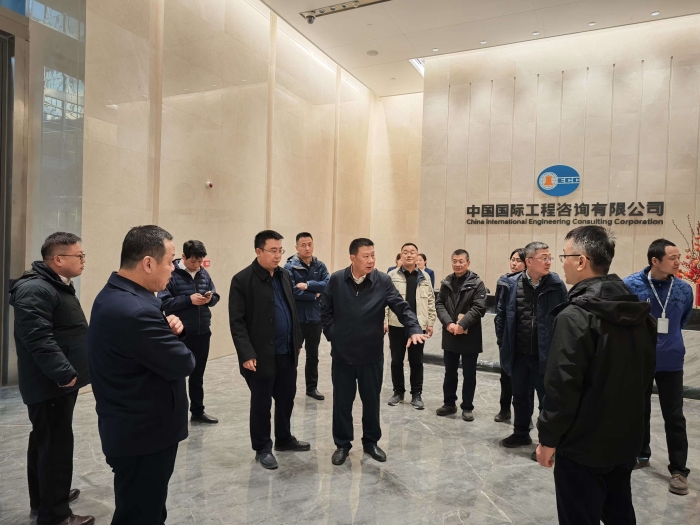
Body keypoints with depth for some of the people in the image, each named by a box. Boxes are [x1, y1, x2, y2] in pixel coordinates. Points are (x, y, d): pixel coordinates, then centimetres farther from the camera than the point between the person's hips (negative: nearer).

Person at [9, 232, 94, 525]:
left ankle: (43, 499, 35)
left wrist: (70, 373, 22)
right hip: (50, 384, -11)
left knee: (44, 443, 21)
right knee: (56, 446, -2)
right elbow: (38, 338, -28)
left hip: (58, 381, 11)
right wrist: (65, 374, -28)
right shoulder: (35, 289, -20)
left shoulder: (59, 286, 14)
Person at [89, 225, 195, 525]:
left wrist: (170, 328, -10)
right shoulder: (133, 310, -30)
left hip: (132, 428, 10)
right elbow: (182, 364, -25)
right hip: (144, 434, -10)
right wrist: (176, 342, -3)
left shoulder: (113, 295, 4)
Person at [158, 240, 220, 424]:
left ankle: (198, 411, 29)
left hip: (203, 332, 6)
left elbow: (215, 296, 12)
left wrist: (210, 298, -10)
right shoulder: (171, 274, -12)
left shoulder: (204, 273, 5)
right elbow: (164, 302, -16)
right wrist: (189, 300, -24)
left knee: (198, 374, 17)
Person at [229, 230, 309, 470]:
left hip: (287, 352, 6)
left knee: (286, 398, 18)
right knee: (261, 403, 9)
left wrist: (297, 342, 13)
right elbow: (237, 322, -14)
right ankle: (262, 448, 26)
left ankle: (284, 439, 38)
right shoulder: (242, 279, -12)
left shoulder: (285, 275, 8)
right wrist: (247, 354, -19)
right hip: (261, 355, -6)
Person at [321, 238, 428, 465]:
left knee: (371, 400, 14)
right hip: (342, 353, 0)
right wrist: (332, 334, -1)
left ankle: (371, 442, 34)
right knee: (342, 400, 10)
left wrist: (414, 329, -30)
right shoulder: (336, 280, -5)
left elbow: (401, 307, -14)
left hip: (372, 354, 0)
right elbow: (325, 310, 5)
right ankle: (342, 444, 28)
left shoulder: (383, 281, -8)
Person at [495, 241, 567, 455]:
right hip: (518, 354, 3)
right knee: (520, 396, 18)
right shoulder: (511, 285, -3)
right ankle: (521, 433, 37)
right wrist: (502, 342, 3)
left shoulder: (556, 286, -7)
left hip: (545, 355, -2)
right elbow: (501, 315, 5)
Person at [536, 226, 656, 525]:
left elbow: (563, 385, -23)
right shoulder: (639, 311, 2)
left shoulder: (575, 316, -23)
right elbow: (646, 371, 13)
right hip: (625, 438, 8)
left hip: (583, 444, -8)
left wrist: (549, 437, -13)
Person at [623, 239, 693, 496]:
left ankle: (679, 470, 17)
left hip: (670, 361, 1)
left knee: (674, 417, 4)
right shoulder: (631, 285, -13)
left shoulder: (684, 289, -4)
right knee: (640, 410, 15)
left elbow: (683, 320, 14)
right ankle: (641, 454, 34)